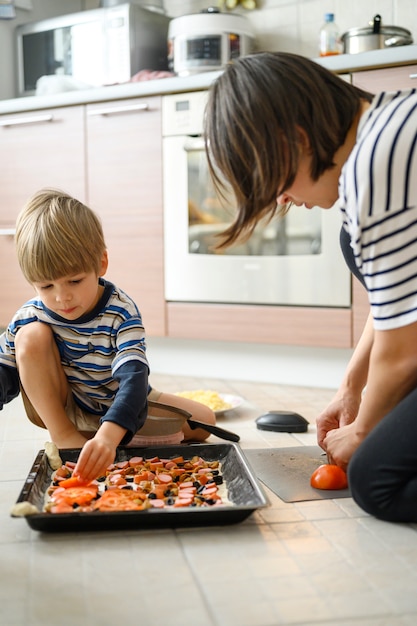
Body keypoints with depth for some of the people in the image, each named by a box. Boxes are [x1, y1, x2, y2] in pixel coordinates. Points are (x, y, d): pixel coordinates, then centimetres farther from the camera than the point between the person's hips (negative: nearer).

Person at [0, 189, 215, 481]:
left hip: (118, 411, 0)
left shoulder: (121, 312, -27)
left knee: (204, 421, -14)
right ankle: (63, 434, -14)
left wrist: (108, 434, -58)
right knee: (31, 336, -25)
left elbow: (134, 376, -40)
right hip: (61, 410, 0)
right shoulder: (30, 317, -17)